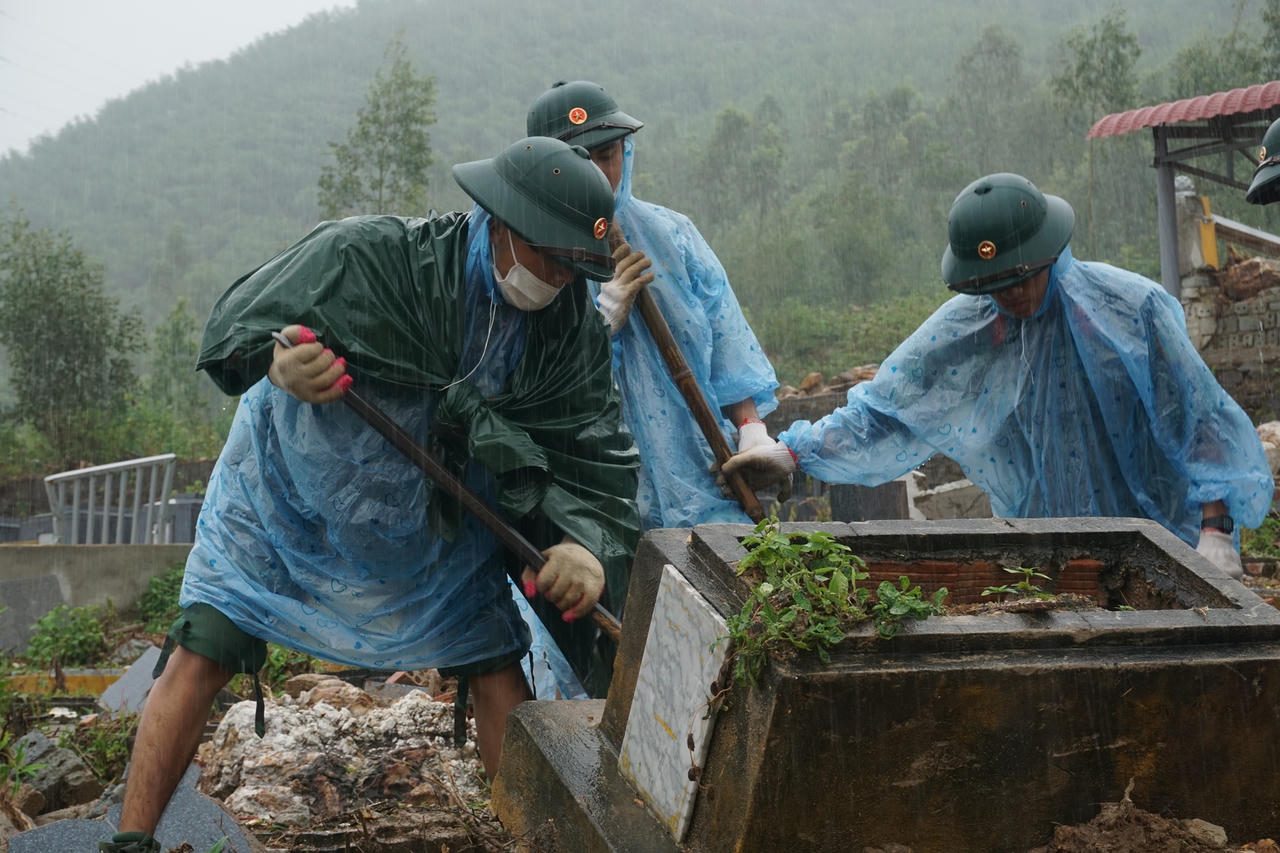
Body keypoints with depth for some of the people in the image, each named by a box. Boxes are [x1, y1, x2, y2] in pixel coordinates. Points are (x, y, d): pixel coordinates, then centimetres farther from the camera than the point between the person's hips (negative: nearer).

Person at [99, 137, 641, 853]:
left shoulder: (574, 328, -15)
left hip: (438, 518, 3)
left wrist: (589, 544, -37)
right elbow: (239, 322, -22)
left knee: (498, 672, 0)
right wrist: (277, 363, -46)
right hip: (290, 490, -3)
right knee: (201, 655, -8)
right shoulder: (372, 256, -27)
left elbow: (597, 451, -16)